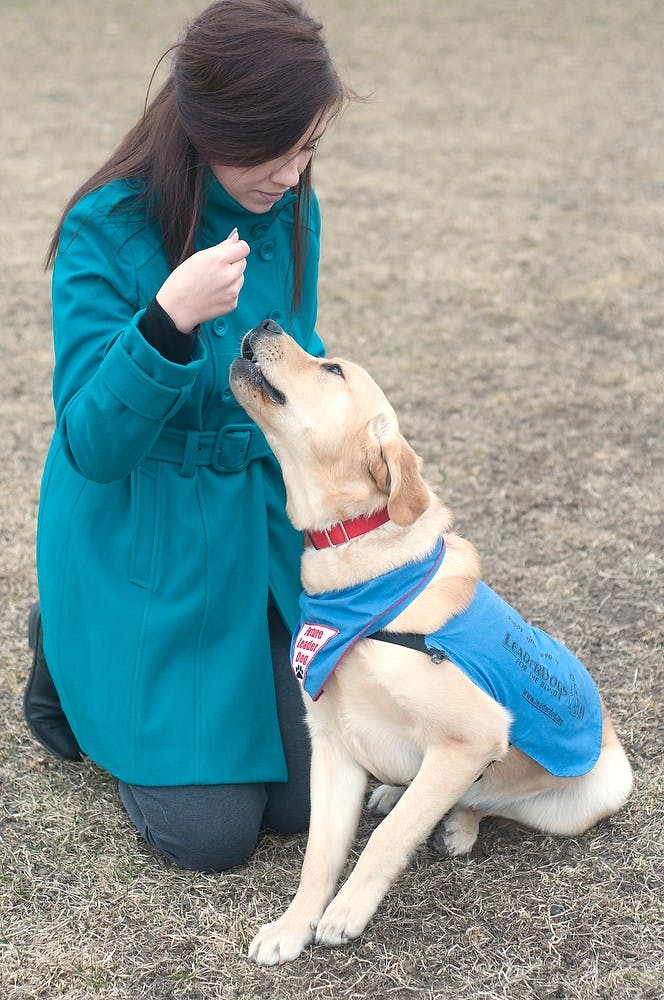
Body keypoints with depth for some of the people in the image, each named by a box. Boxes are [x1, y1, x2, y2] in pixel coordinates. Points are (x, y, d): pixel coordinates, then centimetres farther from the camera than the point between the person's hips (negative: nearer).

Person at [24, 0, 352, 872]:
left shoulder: (291, 212, -3)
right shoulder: (107, 230, -21)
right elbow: (91, 443, -24)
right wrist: (168, 318, -40)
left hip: (264, 533, 6)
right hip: (142, 547, -5)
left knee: (302, 801, 4)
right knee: (212, 832, -3)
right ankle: (68, 659, 21)